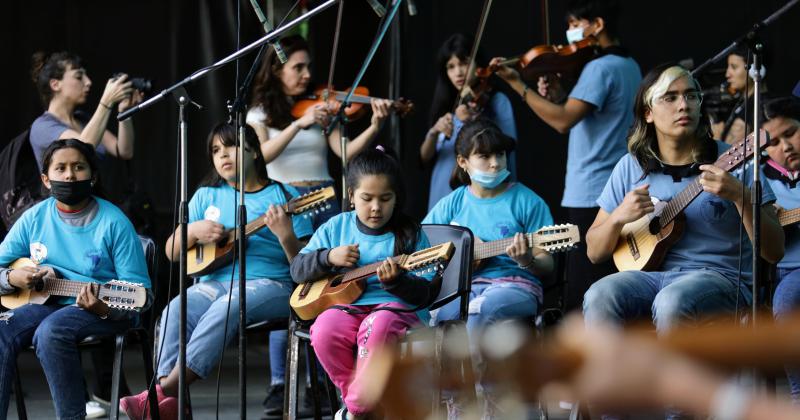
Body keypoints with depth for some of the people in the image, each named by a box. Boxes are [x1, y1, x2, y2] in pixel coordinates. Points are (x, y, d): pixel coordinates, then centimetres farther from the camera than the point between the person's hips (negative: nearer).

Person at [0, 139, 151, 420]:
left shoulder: (113, 222, -8)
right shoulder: (35, 218, 5)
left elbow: (139, 292, -9)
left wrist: (105, 309, -28)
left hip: (106, 311, -5)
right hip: (48, 303, 5)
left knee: (51, 331, -34)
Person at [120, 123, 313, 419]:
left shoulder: (284, 197, 7)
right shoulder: (206, 196, 19)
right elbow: (172, 253, 19)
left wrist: (286, 236, -20)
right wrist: (193, 231, -3)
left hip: (269, 283, -4)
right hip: (216, 281, 4)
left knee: (225, 308, -36)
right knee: (177, 311, -29)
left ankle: (164, 391, -41)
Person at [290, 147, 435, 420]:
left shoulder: (410, 235, 4)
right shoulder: (336, 228, 12)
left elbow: (423, 293, -1)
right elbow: (298, 270, 14)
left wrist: (395, 281, -22)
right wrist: (328, 257, -5)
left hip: (397, 307, -3)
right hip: (348, 306, 3)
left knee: (378, 326, -39)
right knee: (324, 330, -32)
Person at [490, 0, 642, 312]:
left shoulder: (601, 68, -13)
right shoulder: (628, 66, 17)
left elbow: (563, 121, -22)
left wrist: (516, 83, -19)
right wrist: (559, 97, 7)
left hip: (590, 197, -10)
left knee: (581, 301, -9)